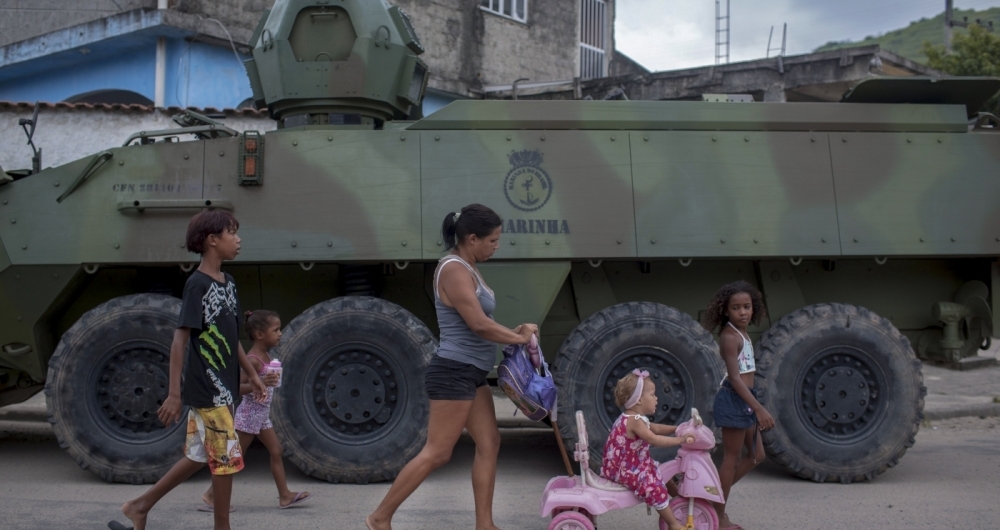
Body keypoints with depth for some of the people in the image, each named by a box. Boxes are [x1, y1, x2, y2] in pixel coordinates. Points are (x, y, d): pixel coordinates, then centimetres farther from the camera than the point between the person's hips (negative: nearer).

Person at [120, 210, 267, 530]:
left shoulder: (228, 284, 11)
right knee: (227, 458, -1)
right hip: (207, 390, -9)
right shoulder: (198, 284, -15)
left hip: (220, 388, 9)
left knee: (199, 457, 16)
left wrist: (251, 374, 20)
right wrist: (174, 394, -19)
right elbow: (180, 340, -17)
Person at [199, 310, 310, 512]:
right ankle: (211, 495, 9)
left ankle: (285, 495, 14)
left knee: (276, 451, 9)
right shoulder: (253, 360, -20)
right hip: (250, 413, -9)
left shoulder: (265, 356, 8)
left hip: (261, 414, 9)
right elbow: (237, 387, -26)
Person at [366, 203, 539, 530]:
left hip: (471, 374, 10)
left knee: (489, 444, 9)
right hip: (453, 372, -10)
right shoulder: (453, 269, -17)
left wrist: (516, 332, 0)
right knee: (437, 454, -4)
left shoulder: (467, 269, 14)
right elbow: (478, 324, -22)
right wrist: (520, 338, -9)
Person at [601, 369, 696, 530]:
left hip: (628, 466, 11)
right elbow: (654, 439, -31)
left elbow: (656, 428, 20)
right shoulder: (635, 421, -22)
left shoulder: (632, 418, 11)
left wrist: (678, 428, 11)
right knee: (655, 487, -19)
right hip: (624, 470, -11)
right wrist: (681, 440, -27)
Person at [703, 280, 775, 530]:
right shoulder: (730, 336, -17)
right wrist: (759, 408, -28)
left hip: (745, 400, 10)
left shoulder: (742, 334, 12)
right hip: (734, 400, -10)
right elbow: (734, 377, -24)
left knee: (756, 456, 16)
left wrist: (755, 408, 19)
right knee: (732, 459, -1)